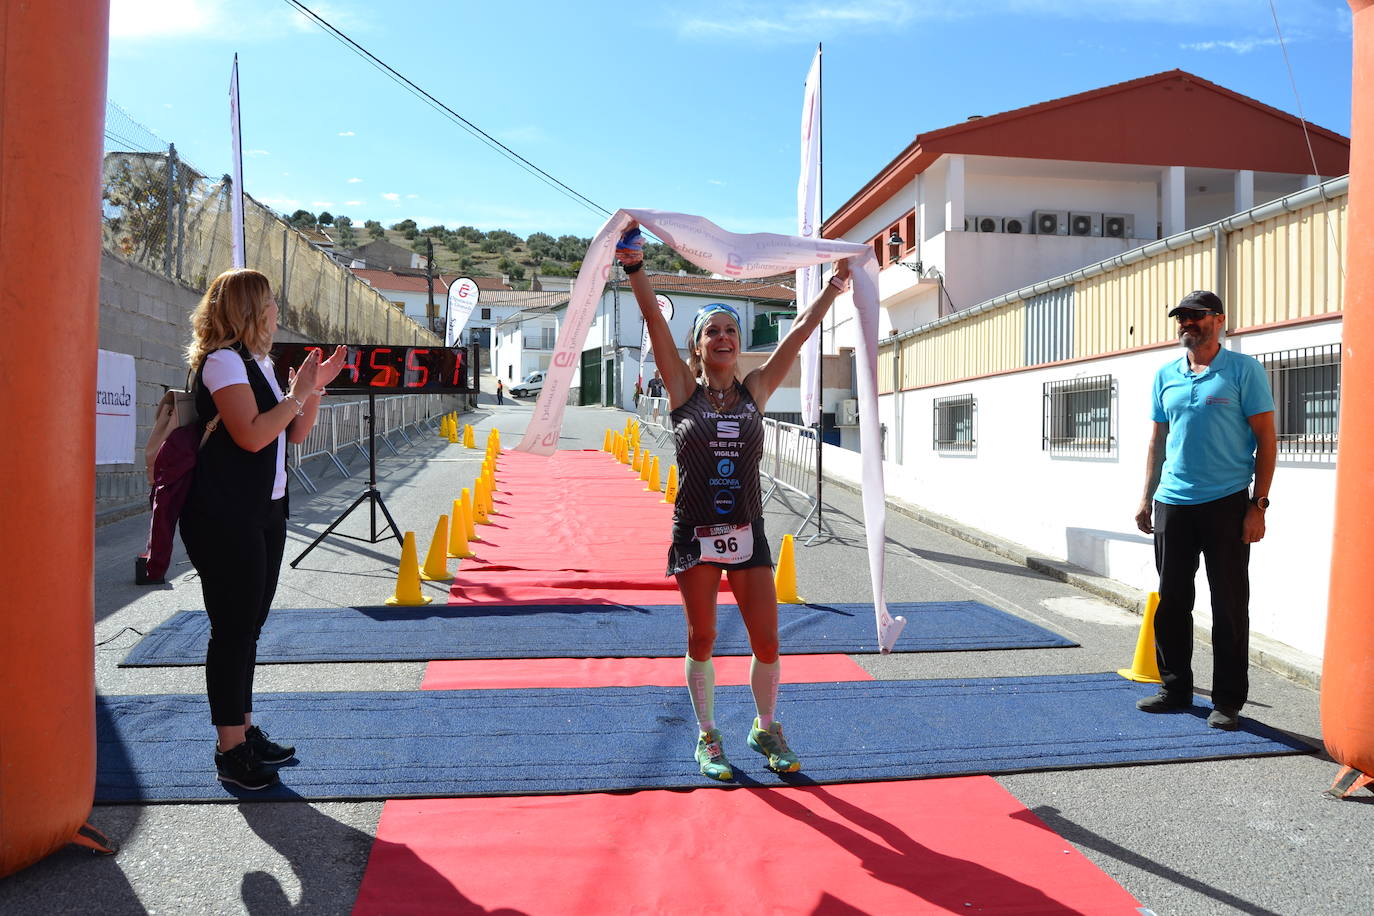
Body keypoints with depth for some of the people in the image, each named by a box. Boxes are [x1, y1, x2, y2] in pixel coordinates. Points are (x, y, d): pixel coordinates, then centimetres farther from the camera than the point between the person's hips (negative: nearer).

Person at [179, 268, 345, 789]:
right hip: (225, 517, -9)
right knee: (233, 630, -4)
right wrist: (298, 392, -14)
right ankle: (229, 751, 6)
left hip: (264, 512, 10)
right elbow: (252, 435, -24)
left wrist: (315, 387, 6)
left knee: (248, 627, 15)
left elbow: (295, 433, 17)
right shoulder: (223, 360, -12)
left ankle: (245, 731, 26)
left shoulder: (259, 363, 16)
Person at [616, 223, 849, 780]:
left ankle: (766, 729, 29)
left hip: (747, 535, 2)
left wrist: (836, 284, 6)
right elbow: (654, 319, -12)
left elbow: (803, 329, 4)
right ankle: (708, 738, 27)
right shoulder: (683, 391, -2)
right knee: (701, 641, 9)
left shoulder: (755, 391, 3)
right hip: (695, 534, -2)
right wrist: (633, 265, -20)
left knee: (767, 643, 5)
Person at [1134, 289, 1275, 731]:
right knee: (1171, 600, 10)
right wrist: (1146, 498, 12)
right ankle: (1175, 688, 23)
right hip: (1172, 504, 5)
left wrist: (1258, 505, -10)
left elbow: (1266, 440, -4)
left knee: (1229, 605, 2)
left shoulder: (1243, 370, -2)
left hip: (1226, 504, -5)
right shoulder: (1165, 375, 12)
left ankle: (1227, 702, 12)